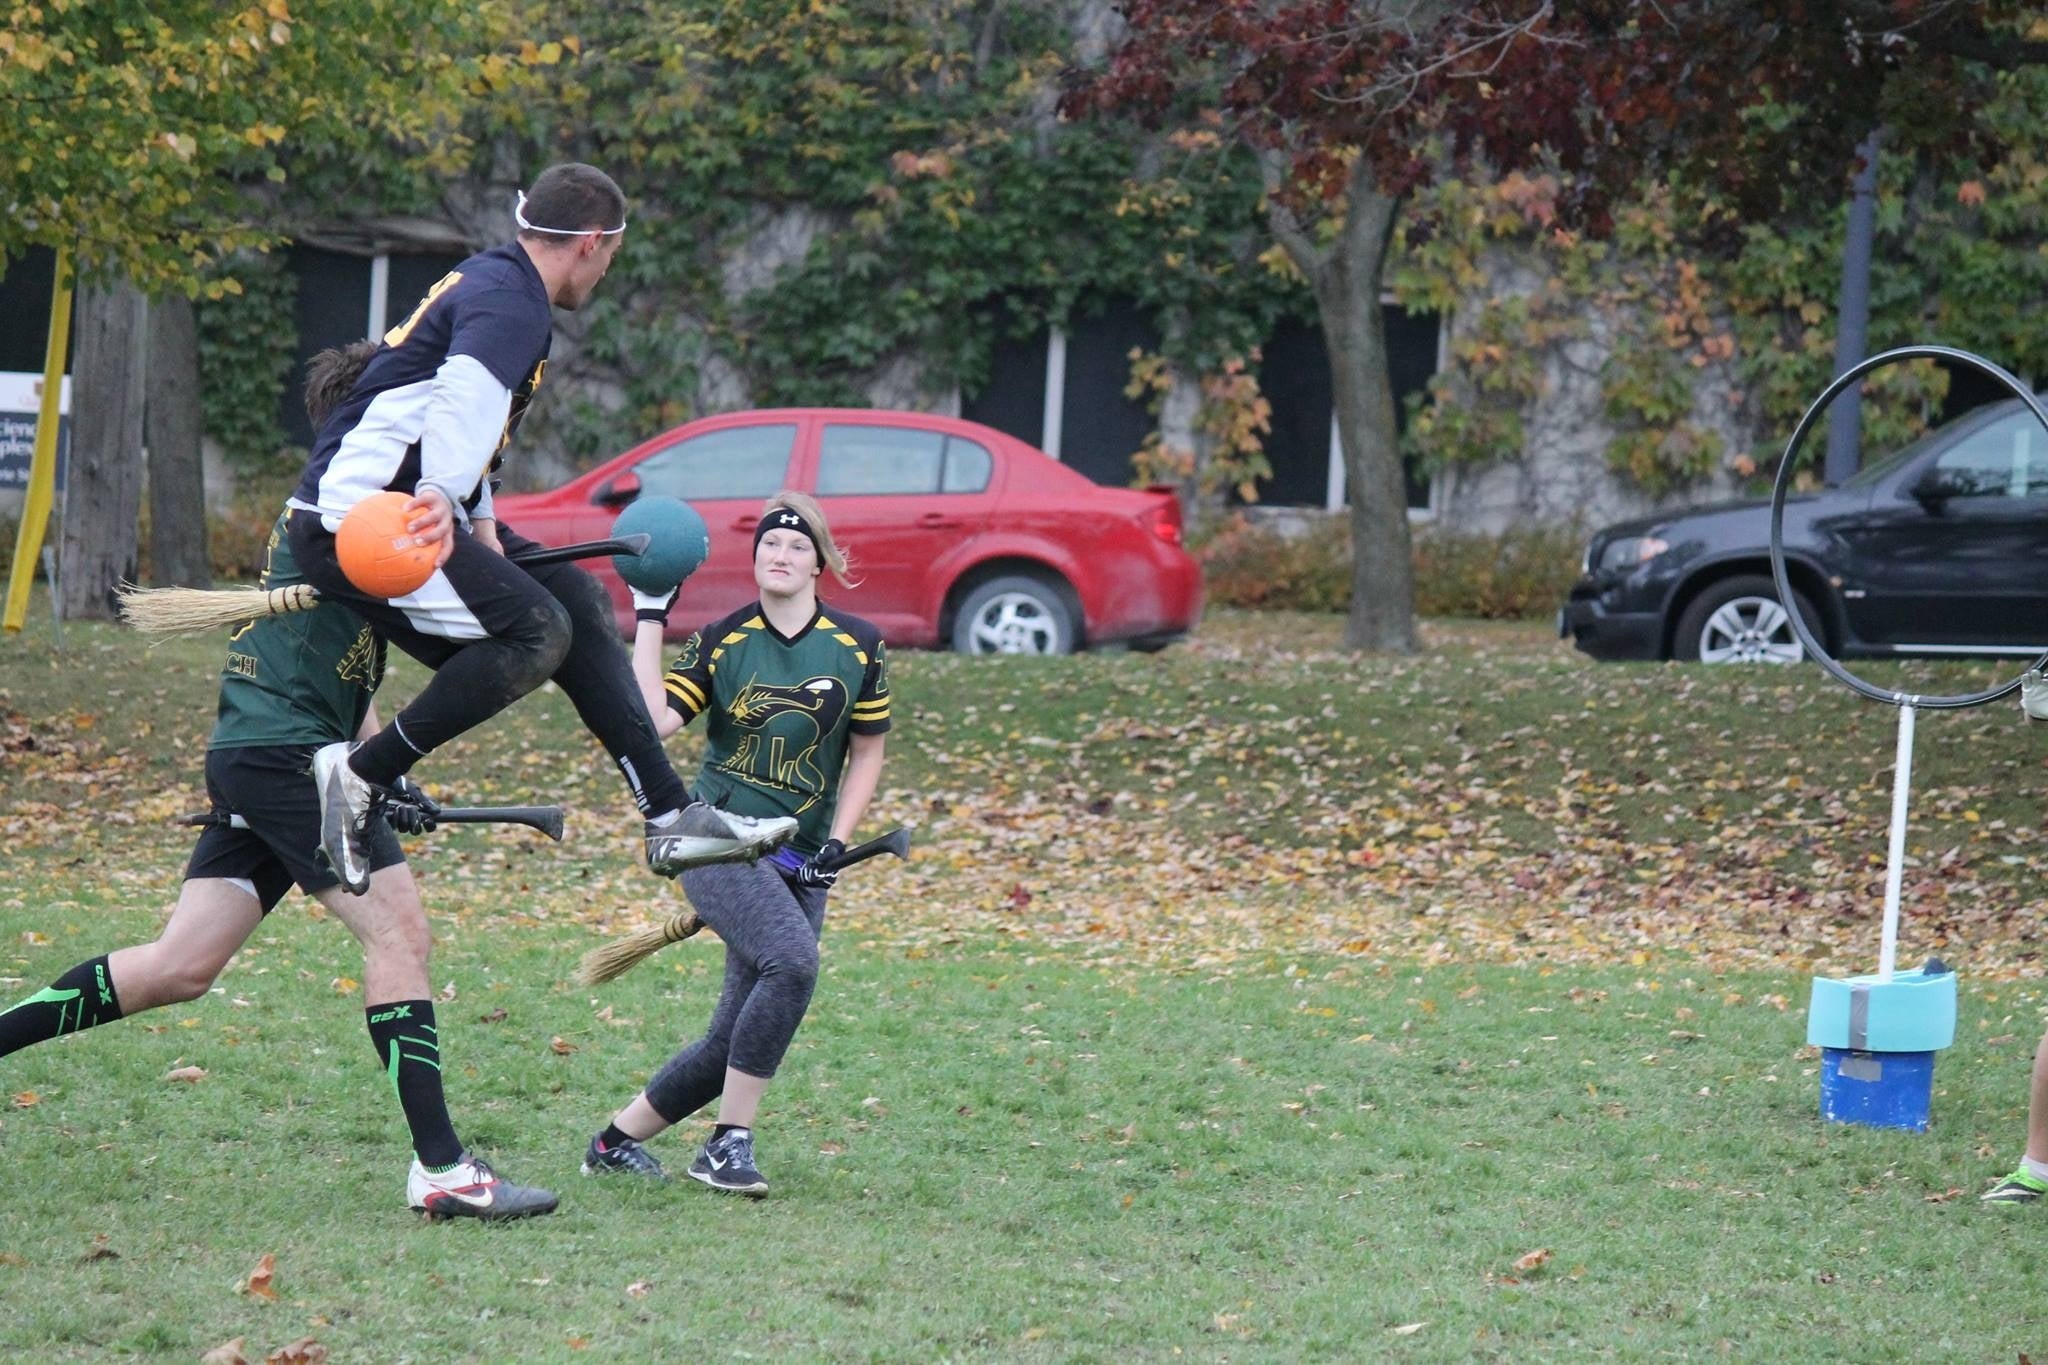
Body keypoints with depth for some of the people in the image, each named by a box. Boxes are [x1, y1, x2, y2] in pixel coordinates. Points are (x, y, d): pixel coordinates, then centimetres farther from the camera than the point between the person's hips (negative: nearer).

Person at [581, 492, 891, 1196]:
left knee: (733, 1042, 0)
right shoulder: (720, 643, 1)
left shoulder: (858, 647, 5)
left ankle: (617, 1140, 21)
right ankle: (728, 1144, -22)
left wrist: (834, 846, 0)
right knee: (792, 958, -31)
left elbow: (866, 755, 12)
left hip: (795, 863, 4)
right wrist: (650, 618, -10)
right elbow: (652, 720, -12)